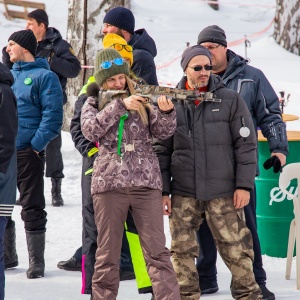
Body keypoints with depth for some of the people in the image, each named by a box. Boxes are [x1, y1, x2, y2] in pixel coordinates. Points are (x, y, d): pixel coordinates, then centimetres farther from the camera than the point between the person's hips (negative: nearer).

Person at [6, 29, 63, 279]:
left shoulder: (44, 76, -2)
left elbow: (52, 114, -10)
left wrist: (37, 143, -17)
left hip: (28, 152, -6)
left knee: (32, 208, -1)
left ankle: (36, 262, 3)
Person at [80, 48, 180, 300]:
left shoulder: (141, 100, 11)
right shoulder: (93, 103, 9)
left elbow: (163, 132, 1)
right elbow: (91, 131, -11)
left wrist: (166, 111, -20)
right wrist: (119, 105, -18)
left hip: (146, 182, 0)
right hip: (108, 183, 0)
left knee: (157, 251, -6)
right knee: (107, 253, 5)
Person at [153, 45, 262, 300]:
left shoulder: (230, 100, 1)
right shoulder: (172, 104, 5)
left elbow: (246, 145, 1)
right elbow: (161, 151, 9)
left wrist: (244, 185, -5)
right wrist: (162, 190, 3)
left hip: (223, 192, -2)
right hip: (183, 193, 2)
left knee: (235, 249, -1)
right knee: (182, 250, 3)